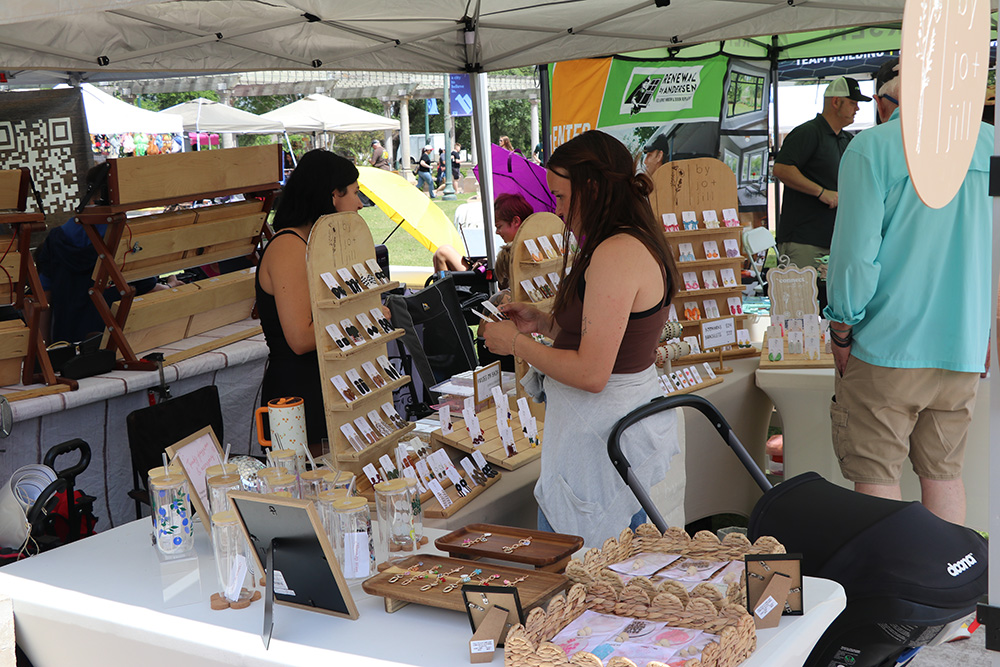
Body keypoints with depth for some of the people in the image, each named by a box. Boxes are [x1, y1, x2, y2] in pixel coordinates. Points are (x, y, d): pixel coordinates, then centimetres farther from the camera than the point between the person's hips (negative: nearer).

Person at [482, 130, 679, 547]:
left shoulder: (615, 255, -22)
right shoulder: (637, 243, 10)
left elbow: (591, 373, -25)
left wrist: (516, 344, -13)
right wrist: (543, 323, 10)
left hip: (600, 437, -11)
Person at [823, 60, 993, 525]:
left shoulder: (872, 147, -9)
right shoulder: (989, 145, 4)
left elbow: (855, 251, -13)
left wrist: (842, 330, -1)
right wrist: (986, 332, 19)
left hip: (888, 344, -5)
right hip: (965, 346, 5)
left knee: (876, 479, 5)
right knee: (945, 473, 14)